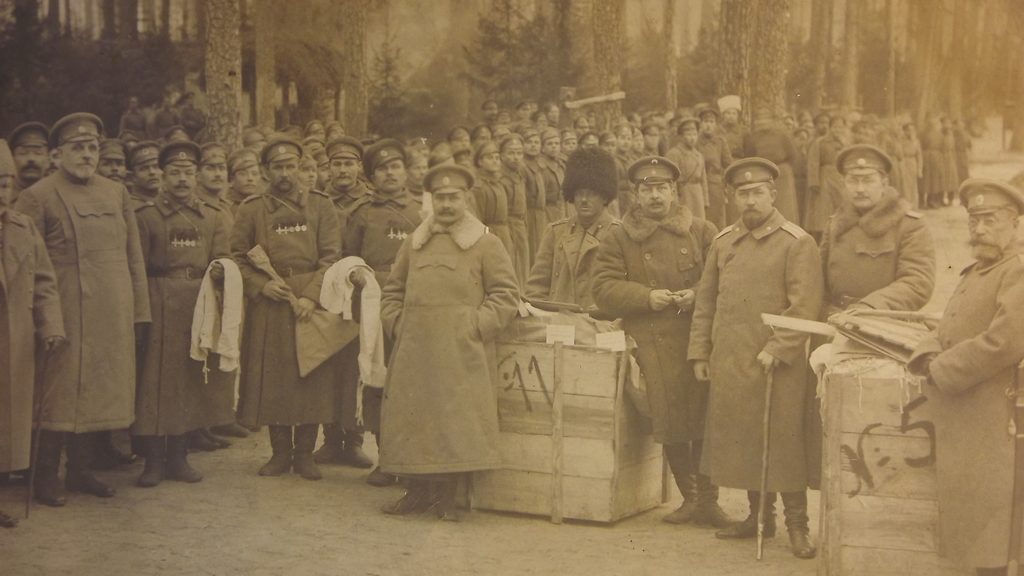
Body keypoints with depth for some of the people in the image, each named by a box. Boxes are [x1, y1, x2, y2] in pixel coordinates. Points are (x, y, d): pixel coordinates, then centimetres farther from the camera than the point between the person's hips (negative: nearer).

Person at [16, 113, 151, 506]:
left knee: (98, 392, 11)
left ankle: (80, 471, 22)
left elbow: (133, 256, 13)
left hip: (112, 317, 5)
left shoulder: (116, 193, 12)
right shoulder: (39, 196, -4)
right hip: (68, 314, -5)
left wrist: (139, 308, 8)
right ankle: (46, 477, 11)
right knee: (60, 395, 0)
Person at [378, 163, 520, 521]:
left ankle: (446, 497, 2)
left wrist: (475, 327, -8)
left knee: (456, 421, -7)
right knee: (410, 419, 1)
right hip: (415, 351, 4)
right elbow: (393, 290, 23)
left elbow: (506, 295, 1)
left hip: (461, 353, -3)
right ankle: (418, 491, 12)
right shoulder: (414, 244, 15)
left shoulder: (486, 245, 4)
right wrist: (396, 324, 8)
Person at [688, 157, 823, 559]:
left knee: (782, 442, -1)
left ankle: (797, 525, 9)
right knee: (742, 439, 11)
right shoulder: (723, 243, 12)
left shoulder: (797, 243, -5)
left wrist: (775, 349, -18)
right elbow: (705, 301, 15)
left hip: (777, 366, -5)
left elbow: (804, 307, -11)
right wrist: (699, 353, 10)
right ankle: (760, 515, 24)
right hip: (729, 366, 5)